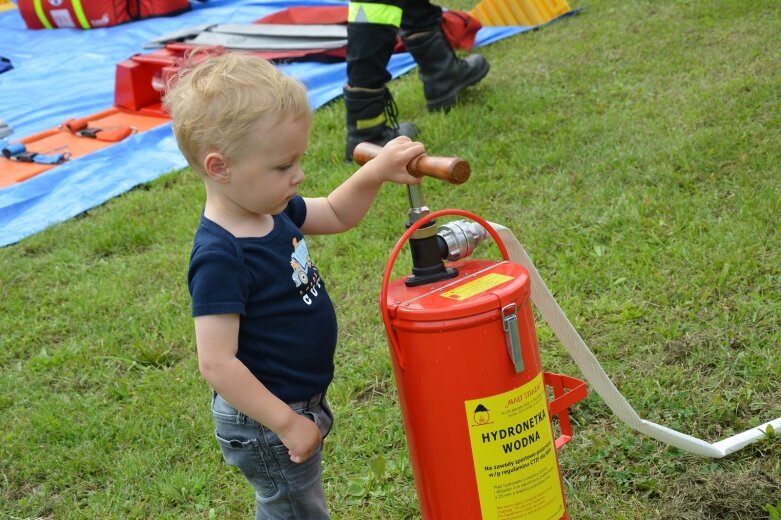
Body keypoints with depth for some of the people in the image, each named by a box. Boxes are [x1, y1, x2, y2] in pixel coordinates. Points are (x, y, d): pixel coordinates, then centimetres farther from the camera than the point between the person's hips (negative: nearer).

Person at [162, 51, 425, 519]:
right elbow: (217, 363, -30)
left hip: (300, 404, 9)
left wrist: (375, 172, -4)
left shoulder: (273, 211, -3)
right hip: (265, 425, -9)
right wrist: (286, 424, -25)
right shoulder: (221, 257, -30)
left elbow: (336, 215, 14)